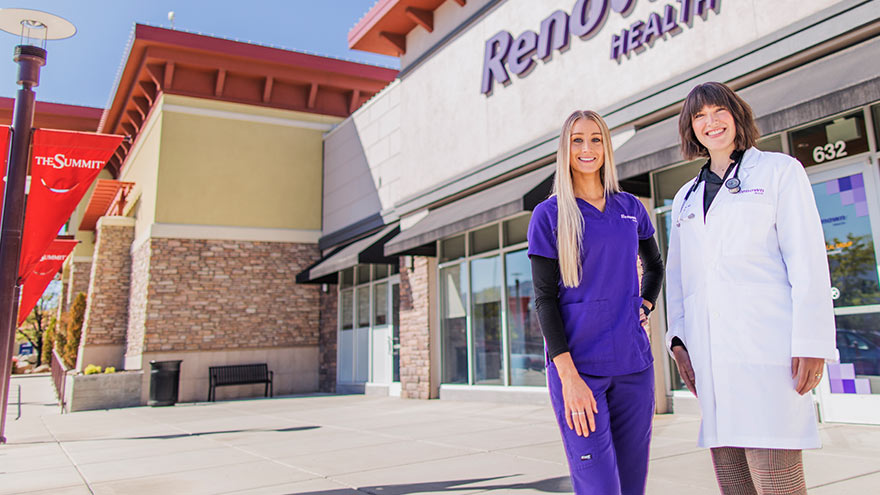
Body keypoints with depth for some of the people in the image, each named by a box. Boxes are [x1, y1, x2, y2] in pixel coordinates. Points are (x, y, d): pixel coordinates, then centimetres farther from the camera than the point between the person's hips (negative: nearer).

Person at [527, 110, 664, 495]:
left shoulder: (630, 207, 11)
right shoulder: (549, 214, -1)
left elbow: (654, 265, 28)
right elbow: (544, 298, -6)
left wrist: (646, 305, 9)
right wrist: (567, 374, -14)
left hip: (633, 362, 4)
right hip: (578, 364, -4)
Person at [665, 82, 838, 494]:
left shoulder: (779, 170, 7)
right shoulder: (685, 198, 21)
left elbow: (808, 261, -2)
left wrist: (810, 344, -10)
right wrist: (678, 338, 9)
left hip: (767, 348, -5)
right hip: (711, 356, 5)